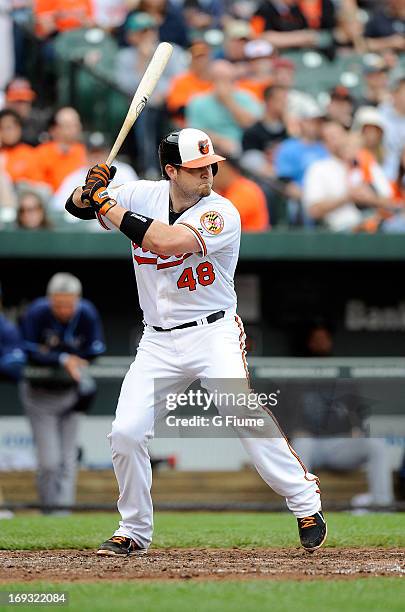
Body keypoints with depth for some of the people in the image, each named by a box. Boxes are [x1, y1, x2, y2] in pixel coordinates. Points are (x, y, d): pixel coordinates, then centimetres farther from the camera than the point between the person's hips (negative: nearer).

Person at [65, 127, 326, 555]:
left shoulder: (221, 214, -14)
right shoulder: (145, 196, 2)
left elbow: (167, 241, -29)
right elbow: (77, 207, 10)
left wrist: (107, 204, -21)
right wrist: (90, 189, -15)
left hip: (213, 333, -4)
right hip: (158, 342, 4)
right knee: (125, 433, -6)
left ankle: (305, 505, -10)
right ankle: (134, 531, 12)